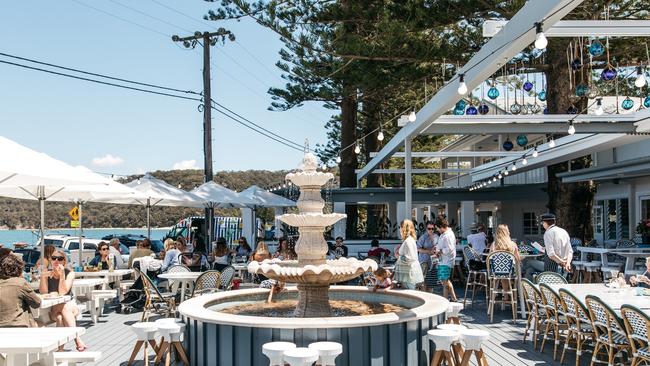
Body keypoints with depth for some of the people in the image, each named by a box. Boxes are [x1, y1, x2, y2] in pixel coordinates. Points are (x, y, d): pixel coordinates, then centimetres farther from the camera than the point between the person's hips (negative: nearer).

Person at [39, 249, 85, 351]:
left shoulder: (70, 274, -1)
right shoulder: (46, 274, 4)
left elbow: (62, 293, -13)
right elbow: (43, 293, -7)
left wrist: (62, 274, -22)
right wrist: (43, 277, -20)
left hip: (69, 305, -1)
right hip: (51, 309, 1)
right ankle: (77, 340, -32)